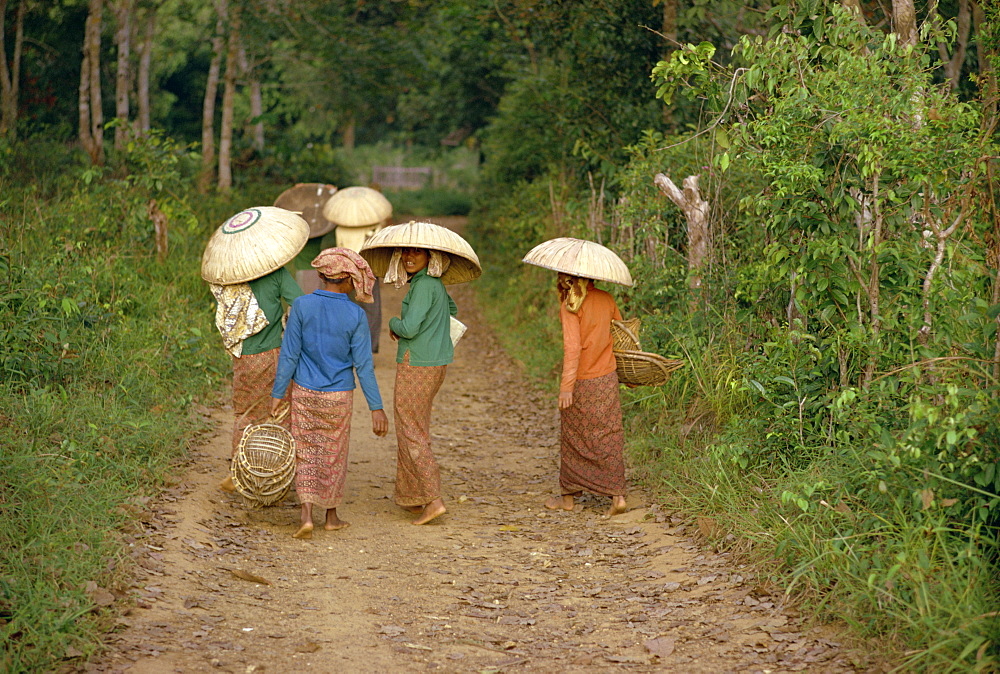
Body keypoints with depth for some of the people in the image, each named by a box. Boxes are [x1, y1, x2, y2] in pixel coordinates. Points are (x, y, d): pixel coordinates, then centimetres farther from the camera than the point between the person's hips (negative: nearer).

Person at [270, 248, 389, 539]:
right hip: (339, 396, 0)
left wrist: (277, 393, -1)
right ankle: (331, 517, 26)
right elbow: (363, 365, -11)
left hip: (304, 394, 0)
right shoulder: (356, 315, -12)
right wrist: (376, 408, -6)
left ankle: (306, 515, -7)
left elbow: (289, 354, -8)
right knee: (333, 454, 15)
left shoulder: (301, 306, -10)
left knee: (306, 452, 9)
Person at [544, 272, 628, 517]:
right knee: (610, 438, 7)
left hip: (581, 382, -4)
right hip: (608, 379, 4)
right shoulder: (606, 299, 2)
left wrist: (567, 385, -20)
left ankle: (568, 496, 21)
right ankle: (617, 495, 1)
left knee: (573, 439, 10)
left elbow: (572, 347, -20)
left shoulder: (571, 305, -13)